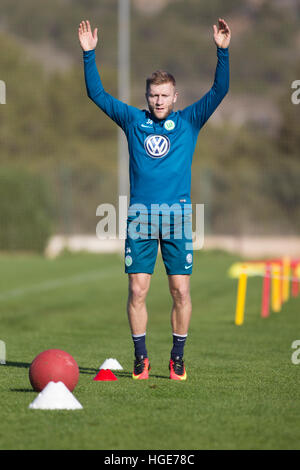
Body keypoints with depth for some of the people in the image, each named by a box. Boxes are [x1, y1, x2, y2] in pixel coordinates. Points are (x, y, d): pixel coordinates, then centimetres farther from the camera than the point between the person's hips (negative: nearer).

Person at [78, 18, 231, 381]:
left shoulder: (189, 121, 9)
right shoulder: (133, 120, 11)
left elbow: (219, 90, 3)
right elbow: (97, 94, 12)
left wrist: (223, 52, -8)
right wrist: (88, 54, 5)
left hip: (178, 215, 0)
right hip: (140, 215, 0)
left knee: (181, 290, -2)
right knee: (137, 290, -3)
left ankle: (177, 358, 8)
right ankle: (140, 357, 7)